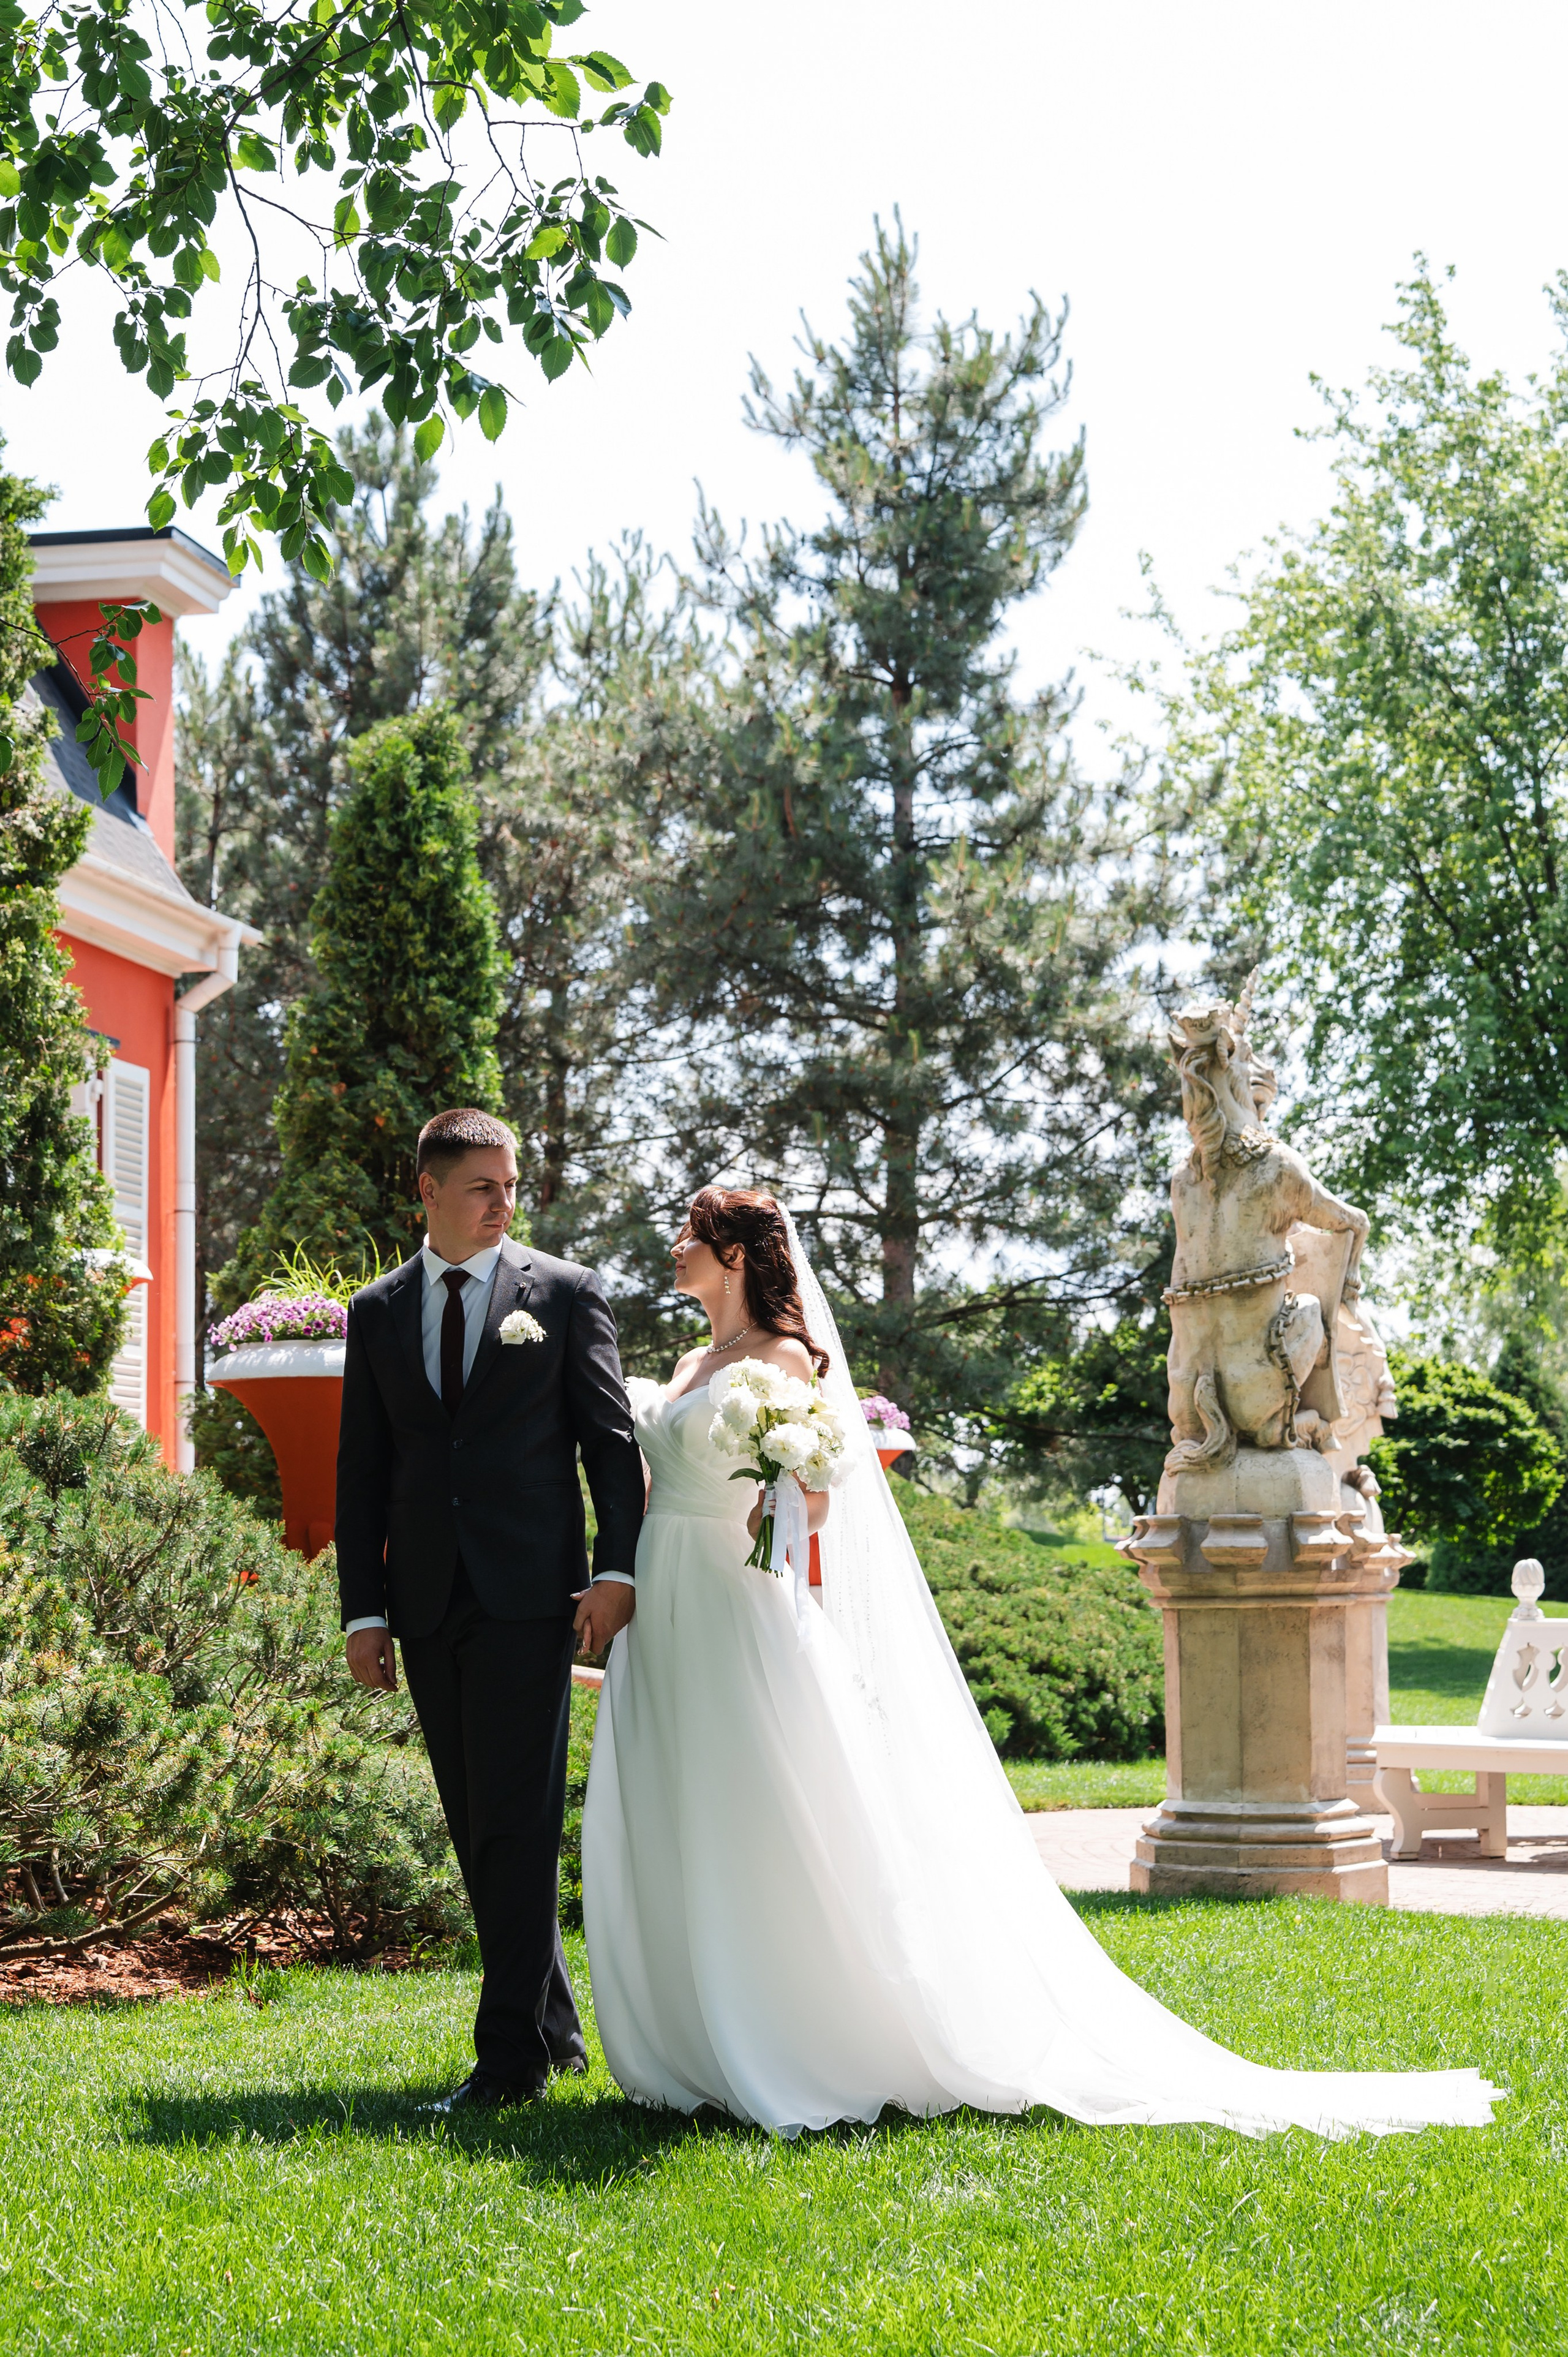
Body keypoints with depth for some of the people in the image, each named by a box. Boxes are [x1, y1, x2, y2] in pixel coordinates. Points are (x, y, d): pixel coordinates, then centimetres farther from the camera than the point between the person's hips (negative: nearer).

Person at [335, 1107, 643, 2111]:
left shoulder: (567, 1294, 3)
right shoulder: (378, 1312, 12)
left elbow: (614, 1439, 0)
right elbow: (362, 1471, 11)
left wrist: (617, 1569, -10)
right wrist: (364, 1609, 5)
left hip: (529, 1594, -4)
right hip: (427, 1603, 4)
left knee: (516, 1821, -8)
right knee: (478, 1827, 9)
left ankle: (512, 2051, -7)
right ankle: (556, 2028, 21)